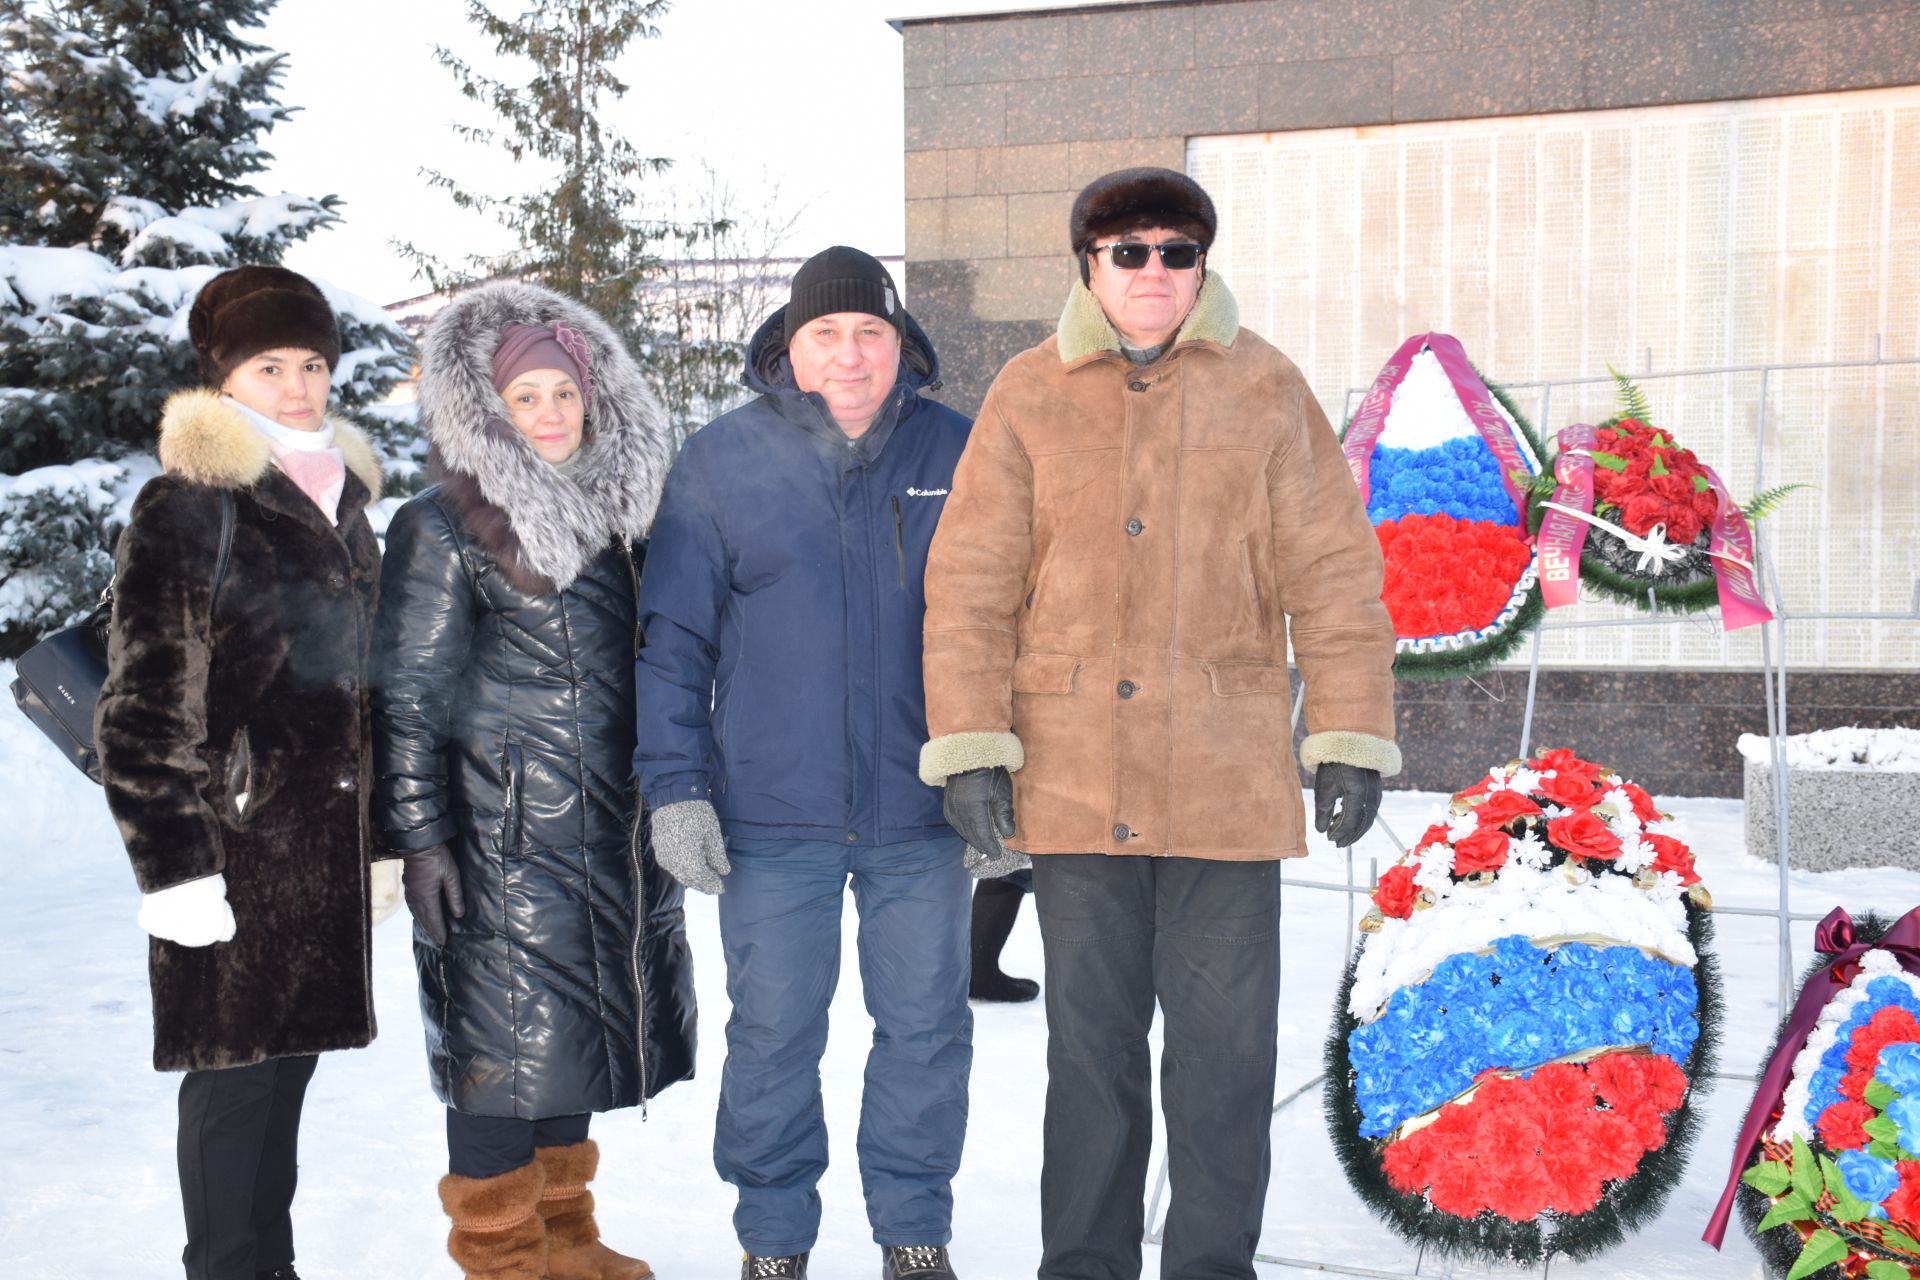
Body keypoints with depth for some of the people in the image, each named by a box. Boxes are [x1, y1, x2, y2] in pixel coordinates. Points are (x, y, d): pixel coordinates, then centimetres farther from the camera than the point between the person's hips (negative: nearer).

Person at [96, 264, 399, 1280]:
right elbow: (139, 707, -11)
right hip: (233, 843, -7)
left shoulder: (340, 499, 13)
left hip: (328, 841, 7)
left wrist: (381, 838, 18)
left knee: (289, 1059, 15)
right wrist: (170, 865, -16)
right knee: (234, 1073, 0)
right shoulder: (185, 507, -8)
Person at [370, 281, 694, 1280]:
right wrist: (420, 835, -14)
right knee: (506, 1040, -3)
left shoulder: (607, 513, 14)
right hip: (504, 838, -7)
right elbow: (408, 697, -9)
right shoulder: (443, 529, -6)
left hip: (609, 834, 7)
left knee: (572, 1030, 14)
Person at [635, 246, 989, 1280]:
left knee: (925, 1029, 10)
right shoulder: (721, 459, 1)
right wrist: (675, 787, -4)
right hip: (771, 813, -1)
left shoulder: (957, 455, 4)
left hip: (922, 812, 1)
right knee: (772, 1036, 8)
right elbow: (673, 639, 2)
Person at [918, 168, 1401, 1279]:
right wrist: (970, 747, -4)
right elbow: (970, 582, 2)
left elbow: (1335, 573, 3)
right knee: (1090, 1038, 10)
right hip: (1073, 776, 1)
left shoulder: (1266, 391, 4)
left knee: (1226, 1039, 5)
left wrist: (1353, 740, -2)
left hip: (1227, 776, 0)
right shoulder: (1030, 395, 5)